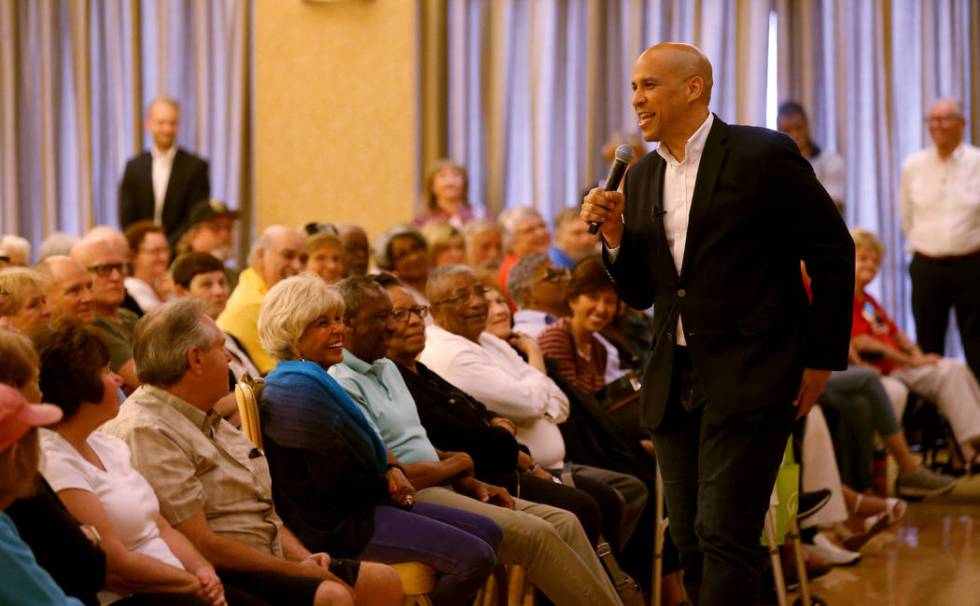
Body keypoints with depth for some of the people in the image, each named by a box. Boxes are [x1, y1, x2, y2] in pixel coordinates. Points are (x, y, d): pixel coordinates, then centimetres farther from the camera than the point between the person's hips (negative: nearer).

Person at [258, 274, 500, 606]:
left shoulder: (313, 381, 14)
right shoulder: (299, 391, -20)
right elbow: (340, 483, -20)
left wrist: (391, 472, -2)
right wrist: (387, 487, -2)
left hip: (356, 506, 11)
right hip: (336, 525, -11)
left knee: (487, 532, 10)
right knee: (475, 557, -19)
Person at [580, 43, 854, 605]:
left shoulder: (763, 155, -7)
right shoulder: (642, 178, 12)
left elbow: (834, 251, -3)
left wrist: (822, 358, -4)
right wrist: (615, 235, -3)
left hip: (749, 376, -7)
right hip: (673, 382, 7)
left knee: (725, 537, -12)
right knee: (692, 543, 8)